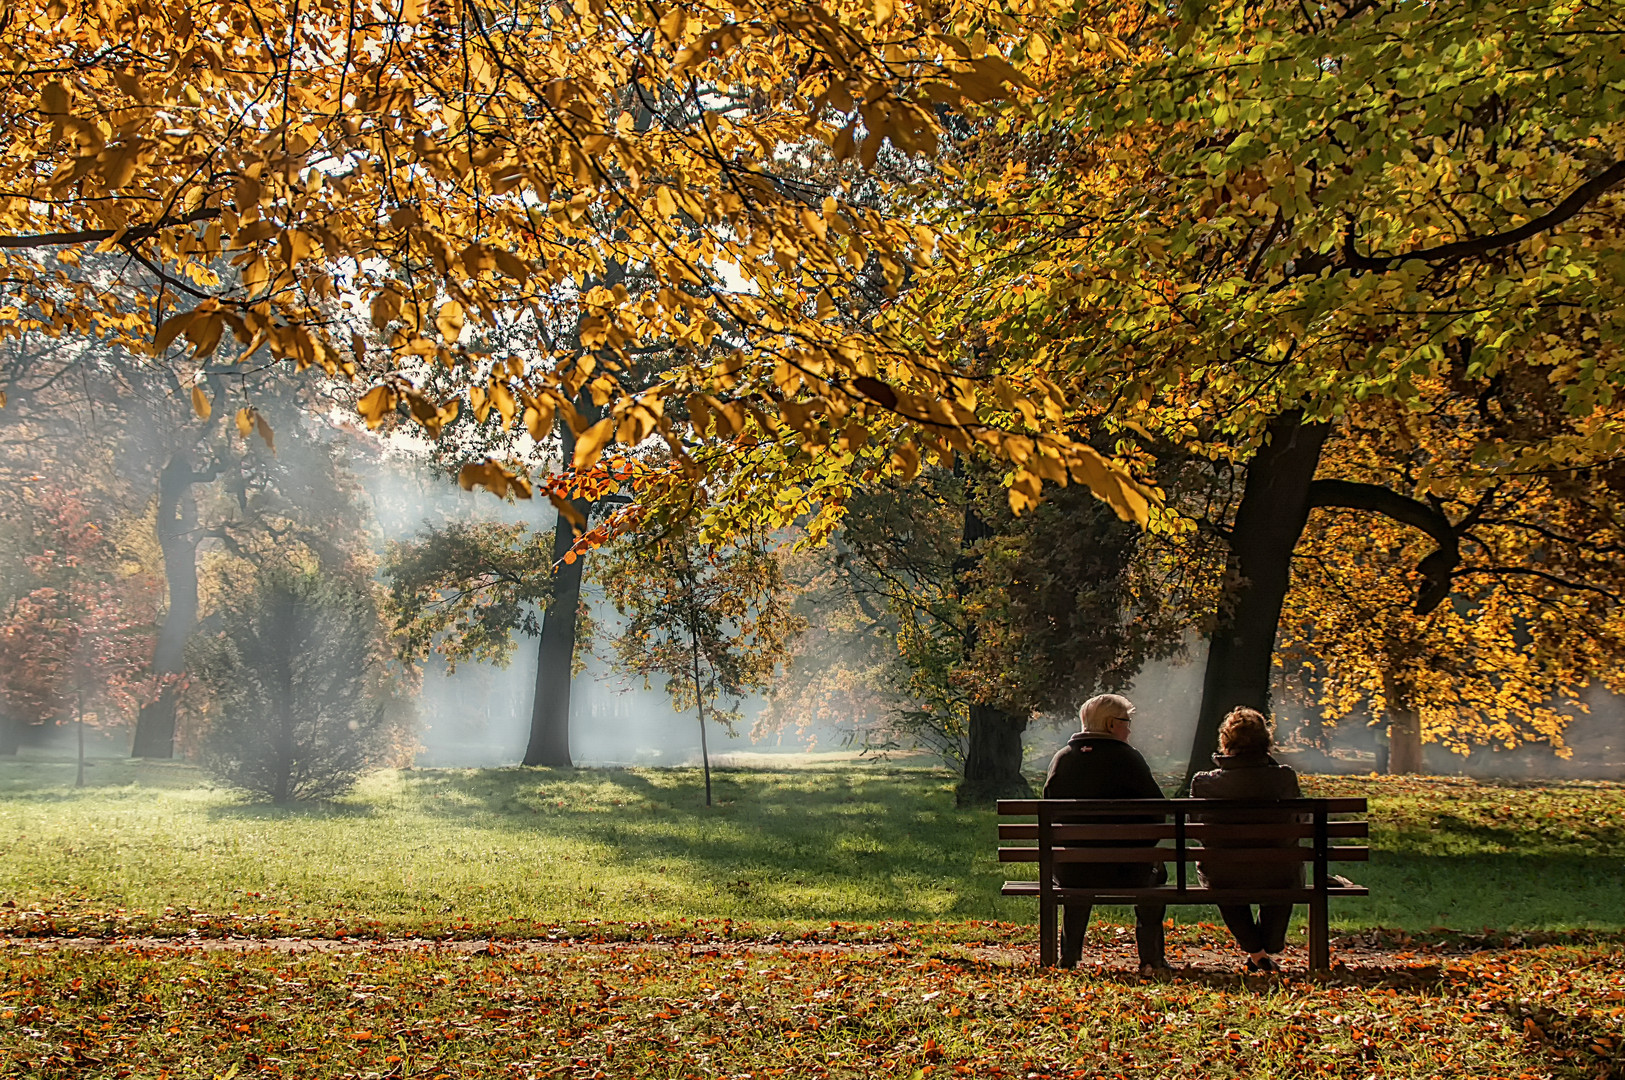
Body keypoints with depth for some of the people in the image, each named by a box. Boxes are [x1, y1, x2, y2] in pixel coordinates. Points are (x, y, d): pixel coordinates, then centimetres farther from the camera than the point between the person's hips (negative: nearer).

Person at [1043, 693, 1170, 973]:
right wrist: (1139, 847, 11)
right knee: (1155, 871, 30)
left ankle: (1068, 957, 41)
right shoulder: (1128, 758, -8)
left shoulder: (1062, 758, 2)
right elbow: (1156, 811, -5)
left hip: (1069, 873, 3)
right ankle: (1151, 959, 31)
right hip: (1123, 871, -3)